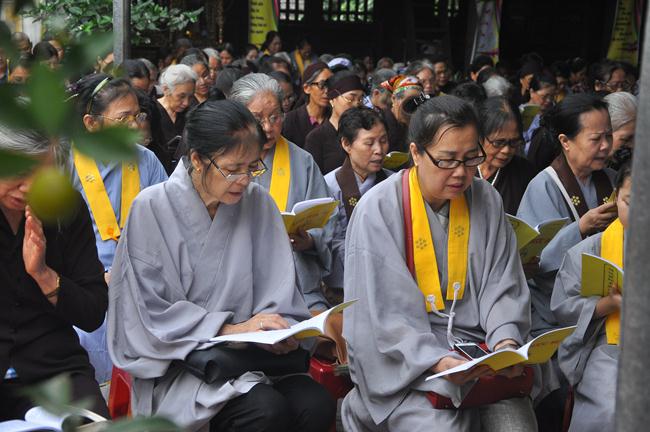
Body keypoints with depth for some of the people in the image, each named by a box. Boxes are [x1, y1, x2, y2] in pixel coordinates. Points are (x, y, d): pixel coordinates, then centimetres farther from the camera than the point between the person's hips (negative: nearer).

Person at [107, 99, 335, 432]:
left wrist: (279, 330, -16)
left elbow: (277, 292, 6)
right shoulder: (152, 208, -9)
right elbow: (152, 315, -11)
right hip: (177, 363, -4)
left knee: (316, 405, -23)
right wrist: (231, 329, -17)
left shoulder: (258, 203, 4)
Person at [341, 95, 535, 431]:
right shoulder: (379, 209, -9)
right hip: (406, 361, -3)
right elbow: (383, 313, -13)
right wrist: (437, 362, -26)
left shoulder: (486, 201, 4)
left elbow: (502, 287, 5)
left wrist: (506, 342, -15)